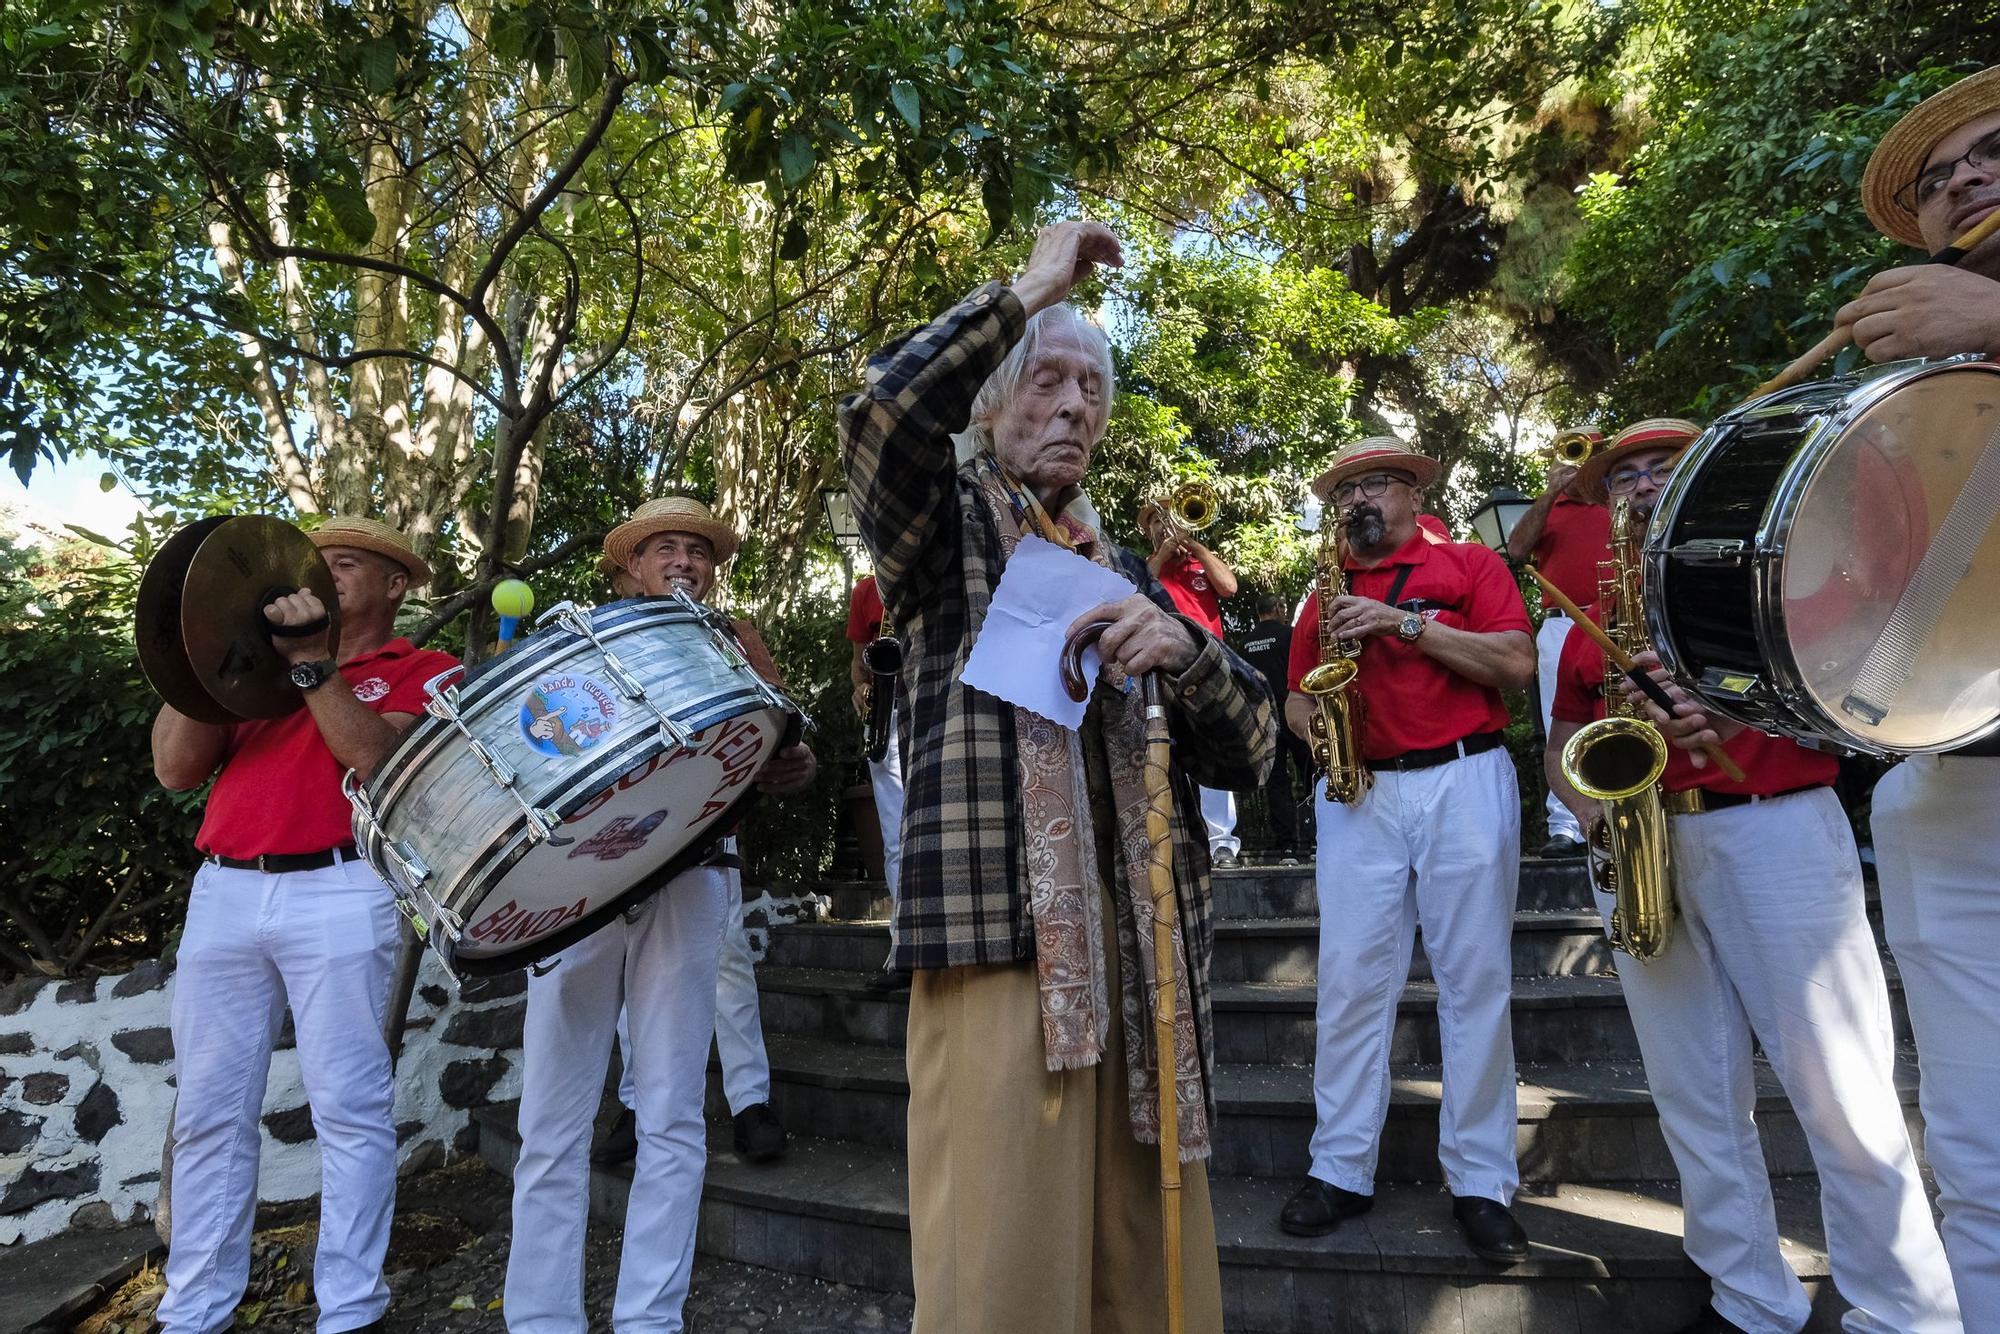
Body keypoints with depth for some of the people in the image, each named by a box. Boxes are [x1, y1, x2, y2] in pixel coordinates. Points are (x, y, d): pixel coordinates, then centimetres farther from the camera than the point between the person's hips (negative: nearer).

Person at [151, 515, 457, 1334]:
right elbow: (174, 768, 12)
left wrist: (310, 660, -11)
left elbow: (378, 757, -11)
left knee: (349, 1106, -2)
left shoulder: (422, 670, 7)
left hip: (338, 893, -5)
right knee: (209, 1112, 10)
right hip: (222, 894, 5)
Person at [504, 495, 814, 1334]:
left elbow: (783, 752, 4)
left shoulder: (733, 646, 14)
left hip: (685, 884, 0)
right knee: (551, 1120, 2)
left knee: (670, 1116, 2)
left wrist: (789, 767, -17)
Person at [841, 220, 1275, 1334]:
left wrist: (1185, 649, -8)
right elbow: (883, 411, -14)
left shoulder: (1129, 571, 20)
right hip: (999, 927, -4)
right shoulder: (948, 524, 9)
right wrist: (1030, 291, -5)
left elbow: (1250, 753, 12)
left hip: (1139, 943, 5)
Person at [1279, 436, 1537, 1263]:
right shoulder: (1325, 596, 17)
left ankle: (1481, 1182, 15)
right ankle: (1341, 1169, 14)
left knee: (1476, 981, 3)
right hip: (1358, 793, 3)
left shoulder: (1468, 566, 7)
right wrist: (1309, 715, -5)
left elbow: (1517, 663, -6)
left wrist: (1405, 624, -13)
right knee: (1350, 981, 2)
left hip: (1464, 784, -2)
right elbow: (1296, 702, 18)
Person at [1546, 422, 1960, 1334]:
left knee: (1844, 1094, -1)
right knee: (1695, 1096, 7)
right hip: (1641, 851, 4)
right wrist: (1592, 807, -2)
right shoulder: (1592, 621, 18)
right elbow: (1562, 745, 18)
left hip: (1775, 830, -3)